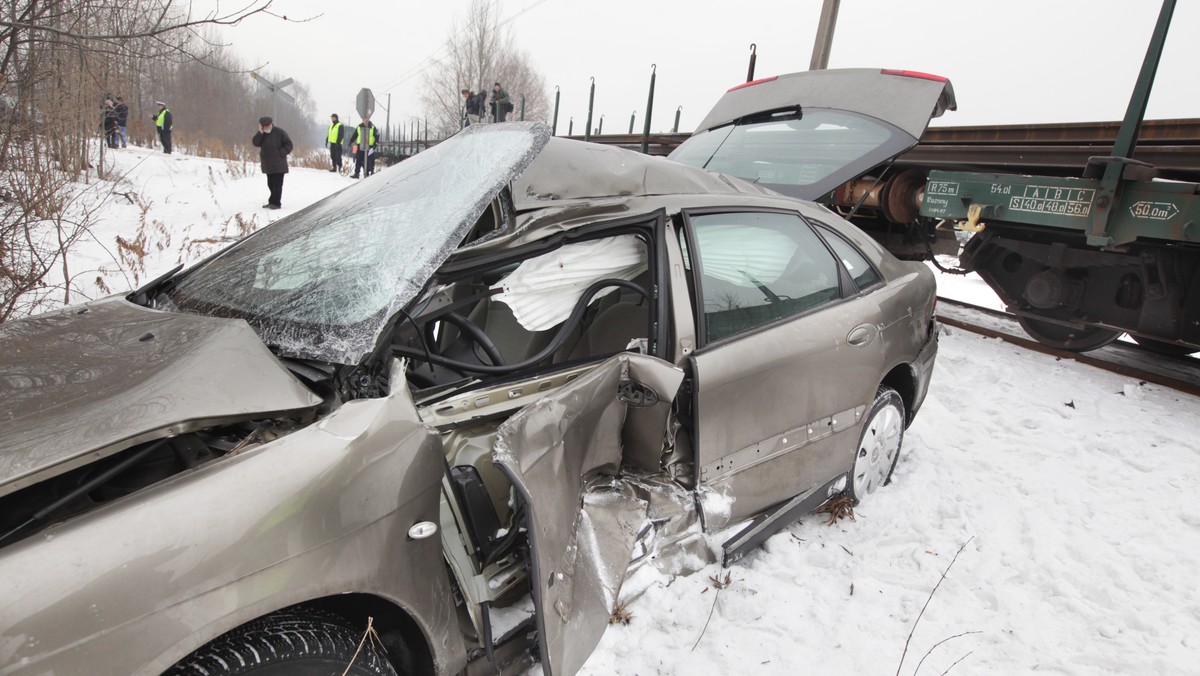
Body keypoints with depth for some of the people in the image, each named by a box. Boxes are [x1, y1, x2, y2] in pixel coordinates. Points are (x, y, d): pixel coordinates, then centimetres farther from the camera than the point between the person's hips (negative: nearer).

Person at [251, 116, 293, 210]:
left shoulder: (279, 132, -4)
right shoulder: (262, 134, 11)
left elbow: (289, 145, -6)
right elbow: (256, 143, -3)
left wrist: (281, 153, -15)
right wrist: (260, 132, -11)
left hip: (278, 164, -6)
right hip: (268, 164, 6)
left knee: (277, 184, -7)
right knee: (271, 184, 11)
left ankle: (276, 203, -5)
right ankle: (272, 202, 19)